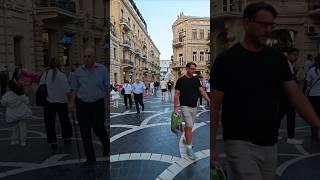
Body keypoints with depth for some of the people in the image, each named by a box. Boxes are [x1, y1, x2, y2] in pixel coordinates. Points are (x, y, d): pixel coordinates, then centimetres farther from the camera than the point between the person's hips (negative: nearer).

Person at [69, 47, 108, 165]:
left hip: (98, 104, -2)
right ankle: (90, 158, 17)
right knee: (85, 132, 4)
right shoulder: (78, 71, 4)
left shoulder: (102, 69, -3)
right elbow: (74, 88, 10)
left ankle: (106, 145, 42)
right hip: (82, 105, 2)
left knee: (98, 129, 7)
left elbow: (107, 86, -1)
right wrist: (72, 102, 2)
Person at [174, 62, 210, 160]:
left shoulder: (196, 80, 7)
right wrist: (175, 107, -13)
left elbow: (202, 91, 1)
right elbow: (176, 94, -7)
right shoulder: (181, 80, -7)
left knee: (188, 126, 17)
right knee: (189, 127, -9)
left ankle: (186, 140, 38)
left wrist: (209, 101, -12)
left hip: (194, 107, 5)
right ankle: (189, 148, -1)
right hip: (185, 107, -5)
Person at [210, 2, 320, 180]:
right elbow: (214, 105, -10)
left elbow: (296, 95, 2)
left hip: (270, 144, 6)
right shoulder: (226, 59, -10)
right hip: (240, 144, -5)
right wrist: (212, 146, -13)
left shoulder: (278, 58, 5)